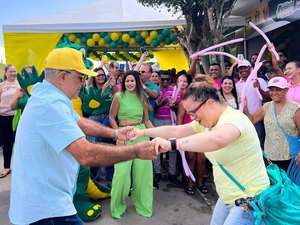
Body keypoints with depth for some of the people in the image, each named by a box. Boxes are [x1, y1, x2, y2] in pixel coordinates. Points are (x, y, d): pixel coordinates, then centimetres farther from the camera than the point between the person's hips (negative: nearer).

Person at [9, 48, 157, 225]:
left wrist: (115, 133, 9)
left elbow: (82, 123, 17)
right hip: (46, 208, -10)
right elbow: (87, 155, -35)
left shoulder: (50, 98, 8)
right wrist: (136, 151, -26)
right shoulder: (50, 103, -27)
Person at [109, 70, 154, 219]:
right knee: (122, 171, -5)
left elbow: (146, 120, 13)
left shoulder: (142, 98, 9)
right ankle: (118, 205, 20)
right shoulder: (118, 96, -1)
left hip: (141, 134, 3)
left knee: (142, 170, 9)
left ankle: (141, 202, 30)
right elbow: (112, 118, 2)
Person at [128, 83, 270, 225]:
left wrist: (171, 144, -48)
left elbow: (217, 140, -48)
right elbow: (175, 130, 6)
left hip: (250, 199, -8)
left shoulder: (233, 118, -25)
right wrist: (143, 132, 6)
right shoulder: (205, 120, 1)